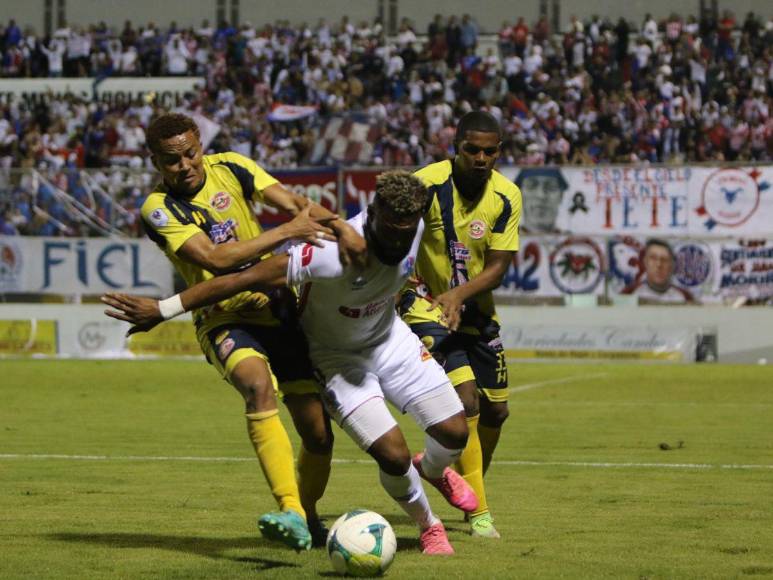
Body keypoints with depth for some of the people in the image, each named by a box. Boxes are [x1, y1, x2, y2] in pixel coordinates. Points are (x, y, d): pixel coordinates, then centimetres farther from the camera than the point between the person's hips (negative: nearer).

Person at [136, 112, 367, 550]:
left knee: (318, 434, 0)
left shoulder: (230, 168, 2)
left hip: (280, 311, 4)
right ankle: (292, 514, -45)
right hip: (225, 320, -4)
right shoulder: (160, 210, -11)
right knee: (259, 385, -36)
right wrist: (288, 231, -21)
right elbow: (215, 259, -22)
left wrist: (340, 226, -25)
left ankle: (309, 517, 30)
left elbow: (293, 202, -6)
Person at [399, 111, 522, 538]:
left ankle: (470, 487, 36)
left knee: (494, 410, 10)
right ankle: (478, 512, -13)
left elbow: (498, 266, -10)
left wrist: (459, 294, -27)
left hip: (475, 308, 5)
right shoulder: (429, 182, -19)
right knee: (465, 399, -20)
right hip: (427, 305, -5)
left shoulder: (506, 196, -9)